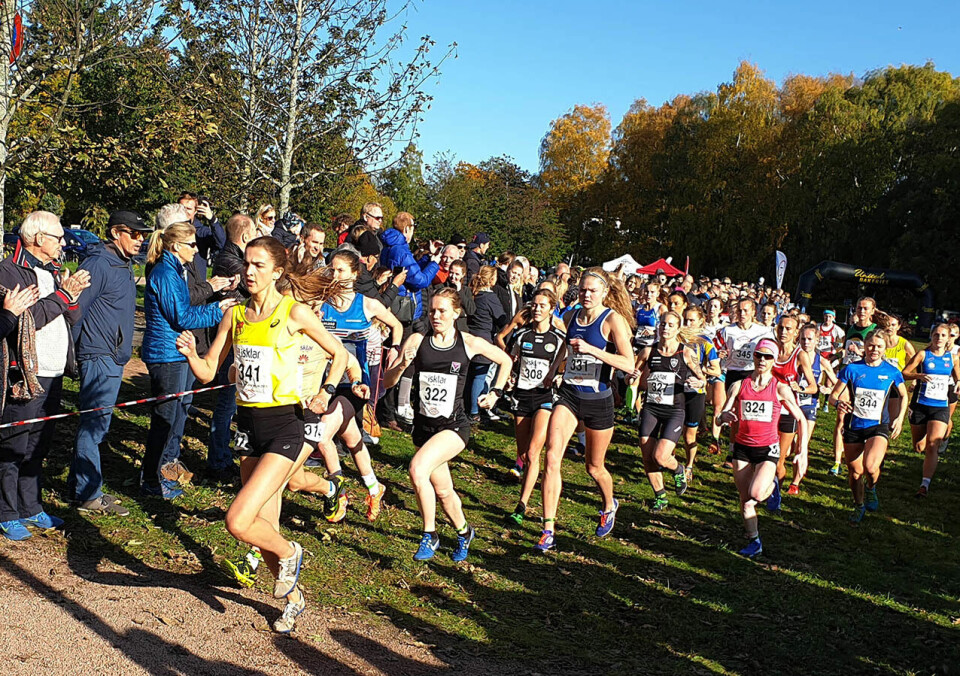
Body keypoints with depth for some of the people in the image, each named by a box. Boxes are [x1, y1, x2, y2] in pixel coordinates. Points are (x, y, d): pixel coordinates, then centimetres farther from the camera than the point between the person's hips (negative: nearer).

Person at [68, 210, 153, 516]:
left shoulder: (124, 265, 16)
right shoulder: (98, 264, -14)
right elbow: (75, 308, -16)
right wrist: (70, 353, -14)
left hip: (115, 357, 10)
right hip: (99, 356, -10)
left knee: (93, 423, 15)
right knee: (94, 423, -5)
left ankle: (78, 485, 24)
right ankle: (88, 496, 1)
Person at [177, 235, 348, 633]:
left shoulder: (294, 312, -8)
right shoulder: (235, 315, 7)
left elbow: (338, 353, 3)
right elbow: (208, 372, 7)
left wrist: (326, 392, -11)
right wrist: (190, 353, -12)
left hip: (284, 425, -6)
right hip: (248, 425, 6)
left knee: (238, 521, -17)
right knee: (265, 527, 12)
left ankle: (289, 553, 15)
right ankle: (293, 597, 35)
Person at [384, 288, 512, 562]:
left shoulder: (469, 343, -6)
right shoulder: (417, 341, -4)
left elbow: (505, 361, 13)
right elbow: (387, 382, -5)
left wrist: (496, 392, 6)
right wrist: (402, 365, -23)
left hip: (454, 426, -3)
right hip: (423, 426, 4)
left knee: (418, 468, -27)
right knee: (443, 491, 16)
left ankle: (429, 536, -9)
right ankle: (464, 533, 44)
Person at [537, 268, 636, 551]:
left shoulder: (612, 319, -12)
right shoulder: (571, 316, 4)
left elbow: (629, 364, -22)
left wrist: (592, 349, -29)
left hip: (598, 400, -3)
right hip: (568, 395, 4)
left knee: (594, 467, 13)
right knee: (552, 457, -16)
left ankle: (609, 506, 47)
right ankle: (548, 530, -13)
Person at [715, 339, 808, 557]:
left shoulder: (780, 389, -4)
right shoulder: (738, 386, 0)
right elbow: (720, 418, -1)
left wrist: (803, 451, -6)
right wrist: (724, 417, -26)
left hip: (768, 448, -2)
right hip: (742, 447, 2)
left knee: (755, 494, -21)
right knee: (744, 499, 4)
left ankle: (772, 484, 14)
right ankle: (753, 542, 21)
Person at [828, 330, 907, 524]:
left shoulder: (892, 372, -1)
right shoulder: (852, 369, -4)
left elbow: (903, 395, 16)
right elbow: (833, 396, -2)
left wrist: (899, 418, 3)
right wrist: (838, 403, -25)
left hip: (878, 426, -1)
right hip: (853, 426, 1)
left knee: (870, 466, -24)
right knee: (854, 471, 9)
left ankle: (871, 489, 12)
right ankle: (859, 506, 36)